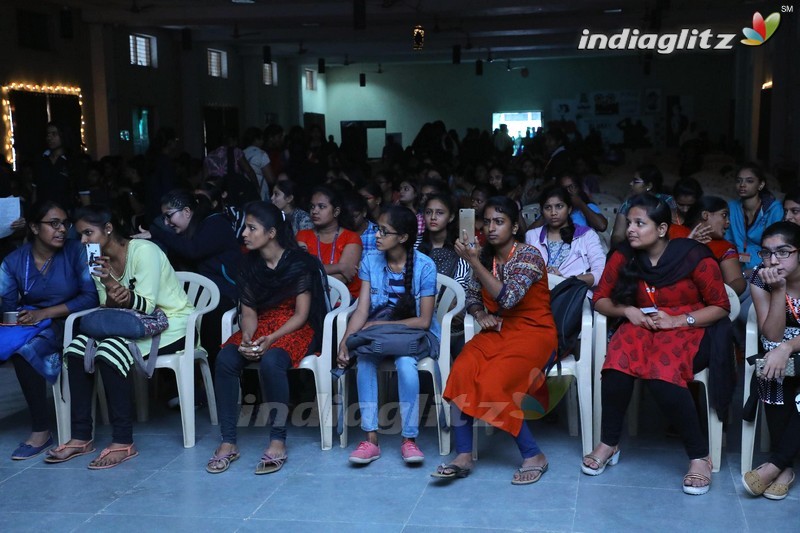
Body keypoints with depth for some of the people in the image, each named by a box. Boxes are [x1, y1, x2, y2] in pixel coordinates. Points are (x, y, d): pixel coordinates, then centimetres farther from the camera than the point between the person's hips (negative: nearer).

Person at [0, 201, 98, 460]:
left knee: (24, 350, -29)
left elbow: (91, 297, -12)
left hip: (66, 323, -4)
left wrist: (45, 313, -17)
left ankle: (41, 430, -20)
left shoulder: (75, 252, -5)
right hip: (28, 322, 4)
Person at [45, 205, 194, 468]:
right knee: (78, 348, -14)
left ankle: (123, 442, -24)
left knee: (109, 352, -30)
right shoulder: (101, 261, 6)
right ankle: (81, 436, -9)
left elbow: (146, 306, -21)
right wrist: (112, 299, -20)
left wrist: (112, 283, -33)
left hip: (172, 323, -7)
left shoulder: (143, 250, -16)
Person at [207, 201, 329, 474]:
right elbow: (249, 311, 5)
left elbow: (301, 314, -10)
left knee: (271, 362, -37)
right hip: (260, 328, 5)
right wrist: (247, 338, -16)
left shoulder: (299, 263, -9)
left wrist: (271, 339, -23)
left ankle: (277, 441, -26)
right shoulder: (250, 265, 8)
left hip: (296, 329, -5)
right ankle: (228, 442, -22)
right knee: (225, 359, -25)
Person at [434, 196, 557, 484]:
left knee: (493, 384, -29)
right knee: (461, 372, -25)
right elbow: (472, 297, 18)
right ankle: (463, 456, -22)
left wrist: (474, 262, -25)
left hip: (533, 333, -5)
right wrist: (480, 314, -5)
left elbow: (507, 298, -24)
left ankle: (534, 456, -12)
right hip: (497, 331, 5)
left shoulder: (529, 255, -11)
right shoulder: (484, 255, 8)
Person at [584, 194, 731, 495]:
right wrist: (628, 311, -10)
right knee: (618, 361, -32)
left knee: (662, 372, -36)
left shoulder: (695, 258, -10)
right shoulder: (623, 257, 0)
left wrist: (678, 320, -15)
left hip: (687, 328, -3)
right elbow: (600, 299, 10)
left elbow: (721, 307, -3)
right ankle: (609, 443, -13)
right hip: (641, 325, 3)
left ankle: (699, 455, -19)